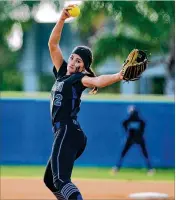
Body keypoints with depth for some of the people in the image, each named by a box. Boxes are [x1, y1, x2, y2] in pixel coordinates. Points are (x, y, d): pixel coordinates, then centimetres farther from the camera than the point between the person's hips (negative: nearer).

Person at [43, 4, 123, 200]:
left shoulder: (80, 79, -4)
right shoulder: (62, 72, 17)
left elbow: (97, 81, -25)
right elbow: (53, 44, 15)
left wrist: (118, 76, -45)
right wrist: (62, 19, 5)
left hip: (68, 131, -9)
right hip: (65, 133, 9)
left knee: (60, 180, -25)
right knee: (50, 180, 19)